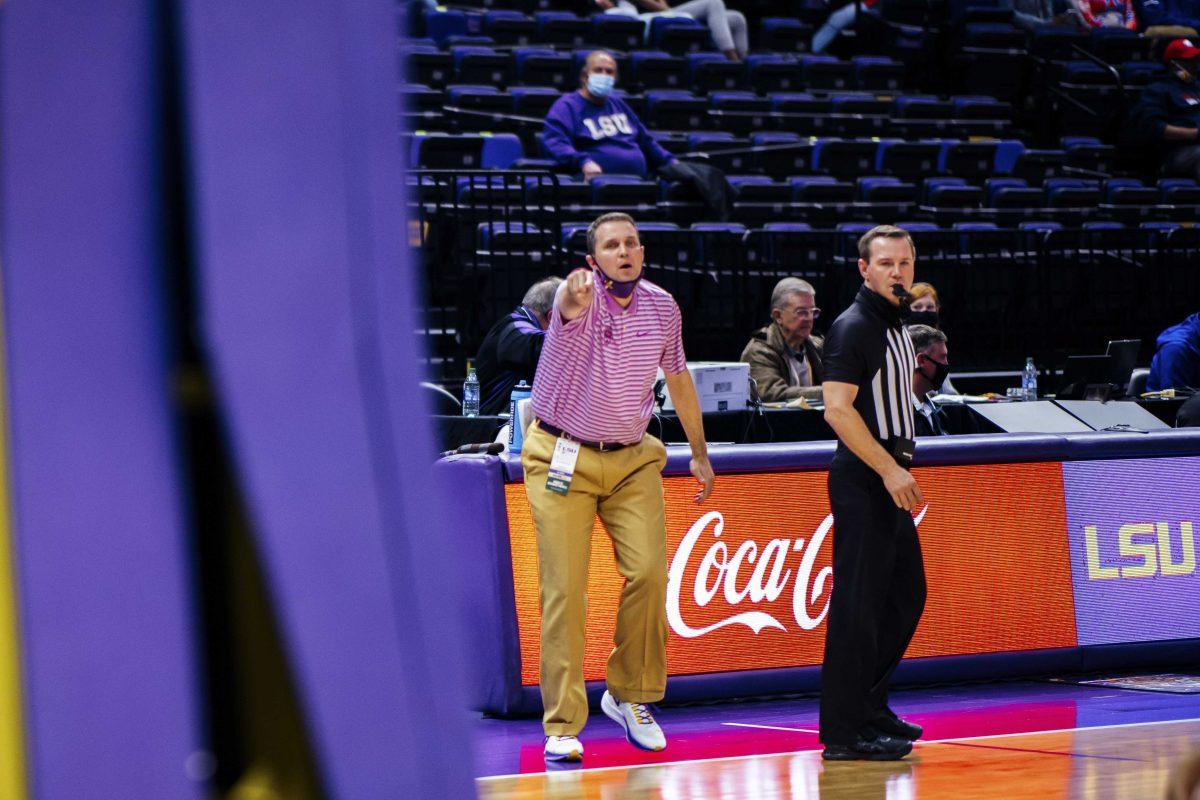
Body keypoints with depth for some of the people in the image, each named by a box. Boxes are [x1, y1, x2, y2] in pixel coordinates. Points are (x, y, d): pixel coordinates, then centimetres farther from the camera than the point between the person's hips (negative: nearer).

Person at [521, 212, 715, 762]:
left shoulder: (662, 306, 3)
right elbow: (571, 305, -39)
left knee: (649, 573, -11)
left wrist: (699, 453, 20)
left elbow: (678, 378, 18)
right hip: (562, 458, -4)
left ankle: (629, 695, 11)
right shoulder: (581, 295, -12)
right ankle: (563, 726, -1)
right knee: (564, 589, -7)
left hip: (633, 460, 4)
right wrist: (575, 294, -63)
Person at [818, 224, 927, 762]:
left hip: (889, 478, 10)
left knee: (905, 595, 15)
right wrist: (888, 469, -22)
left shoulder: (893, 326, 18)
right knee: (858, 603, -10)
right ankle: (844, 732, -9)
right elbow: (837, 409, -21)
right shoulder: (853, 327, -12)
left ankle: (869, 708, 25)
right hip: (862, 480, -10)